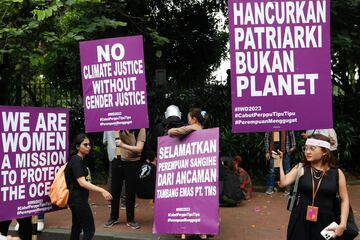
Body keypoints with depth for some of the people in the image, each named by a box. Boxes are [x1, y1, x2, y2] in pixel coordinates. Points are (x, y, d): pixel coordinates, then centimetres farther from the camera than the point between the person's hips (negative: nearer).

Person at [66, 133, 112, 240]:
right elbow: (82, 182, -27)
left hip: (78, 199, 10)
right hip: (78, 199, -10)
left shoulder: (80, 160, 11)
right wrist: (102, 190, -35)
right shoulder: (76, 160, -17)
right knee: (89, 230, -7)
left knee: (76, 228, 14)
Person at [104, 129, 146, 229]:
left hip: (133, 163, -2)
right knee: (115, 191, 12)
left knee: (130, 192, 6)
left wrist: (123, 145, -31)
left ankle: (130, 219, 21)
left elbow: (139, 148, -19)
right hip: (118, 161, 3)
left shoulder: (140, 129, -12)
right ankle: (113, 217, 28)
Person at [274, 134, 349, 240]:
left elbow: (344, 199, 2)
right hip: (300, 221, 1)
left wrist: (342, 224, -5)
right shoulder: (300, 169, 0)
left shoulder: (337, 173, -2)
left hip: (325, 222, 0)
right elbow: (283, 182, -10)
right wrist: (279, 161, -15)